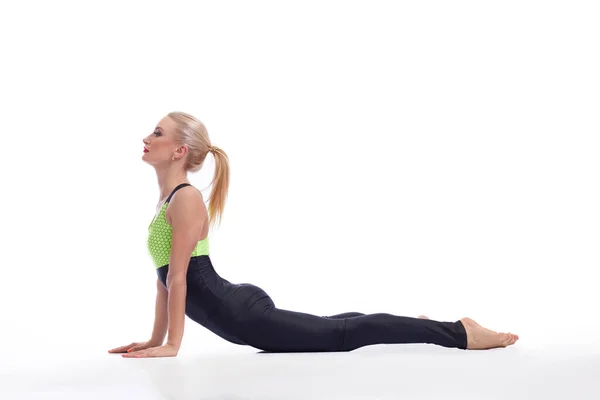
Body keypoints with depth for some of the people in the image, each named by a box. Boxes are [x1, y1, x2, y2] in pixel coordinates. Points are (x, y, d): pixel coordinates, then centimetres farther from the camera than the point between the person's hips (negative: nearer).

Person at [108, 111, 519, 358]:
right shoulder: (166, 200, 13)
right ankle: (415, 326, 39)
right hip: (238, 311, 10)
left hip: (244, 315, -10)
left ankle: (460, 332, -2)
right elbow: (164, 278, 17)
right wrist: (156, 339, 17)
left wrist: (173, 345, -18)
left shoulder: (186, 199, -18)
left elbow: (178, 276, -20)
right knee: (328, 328, 24)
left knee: (341, 335, -6)